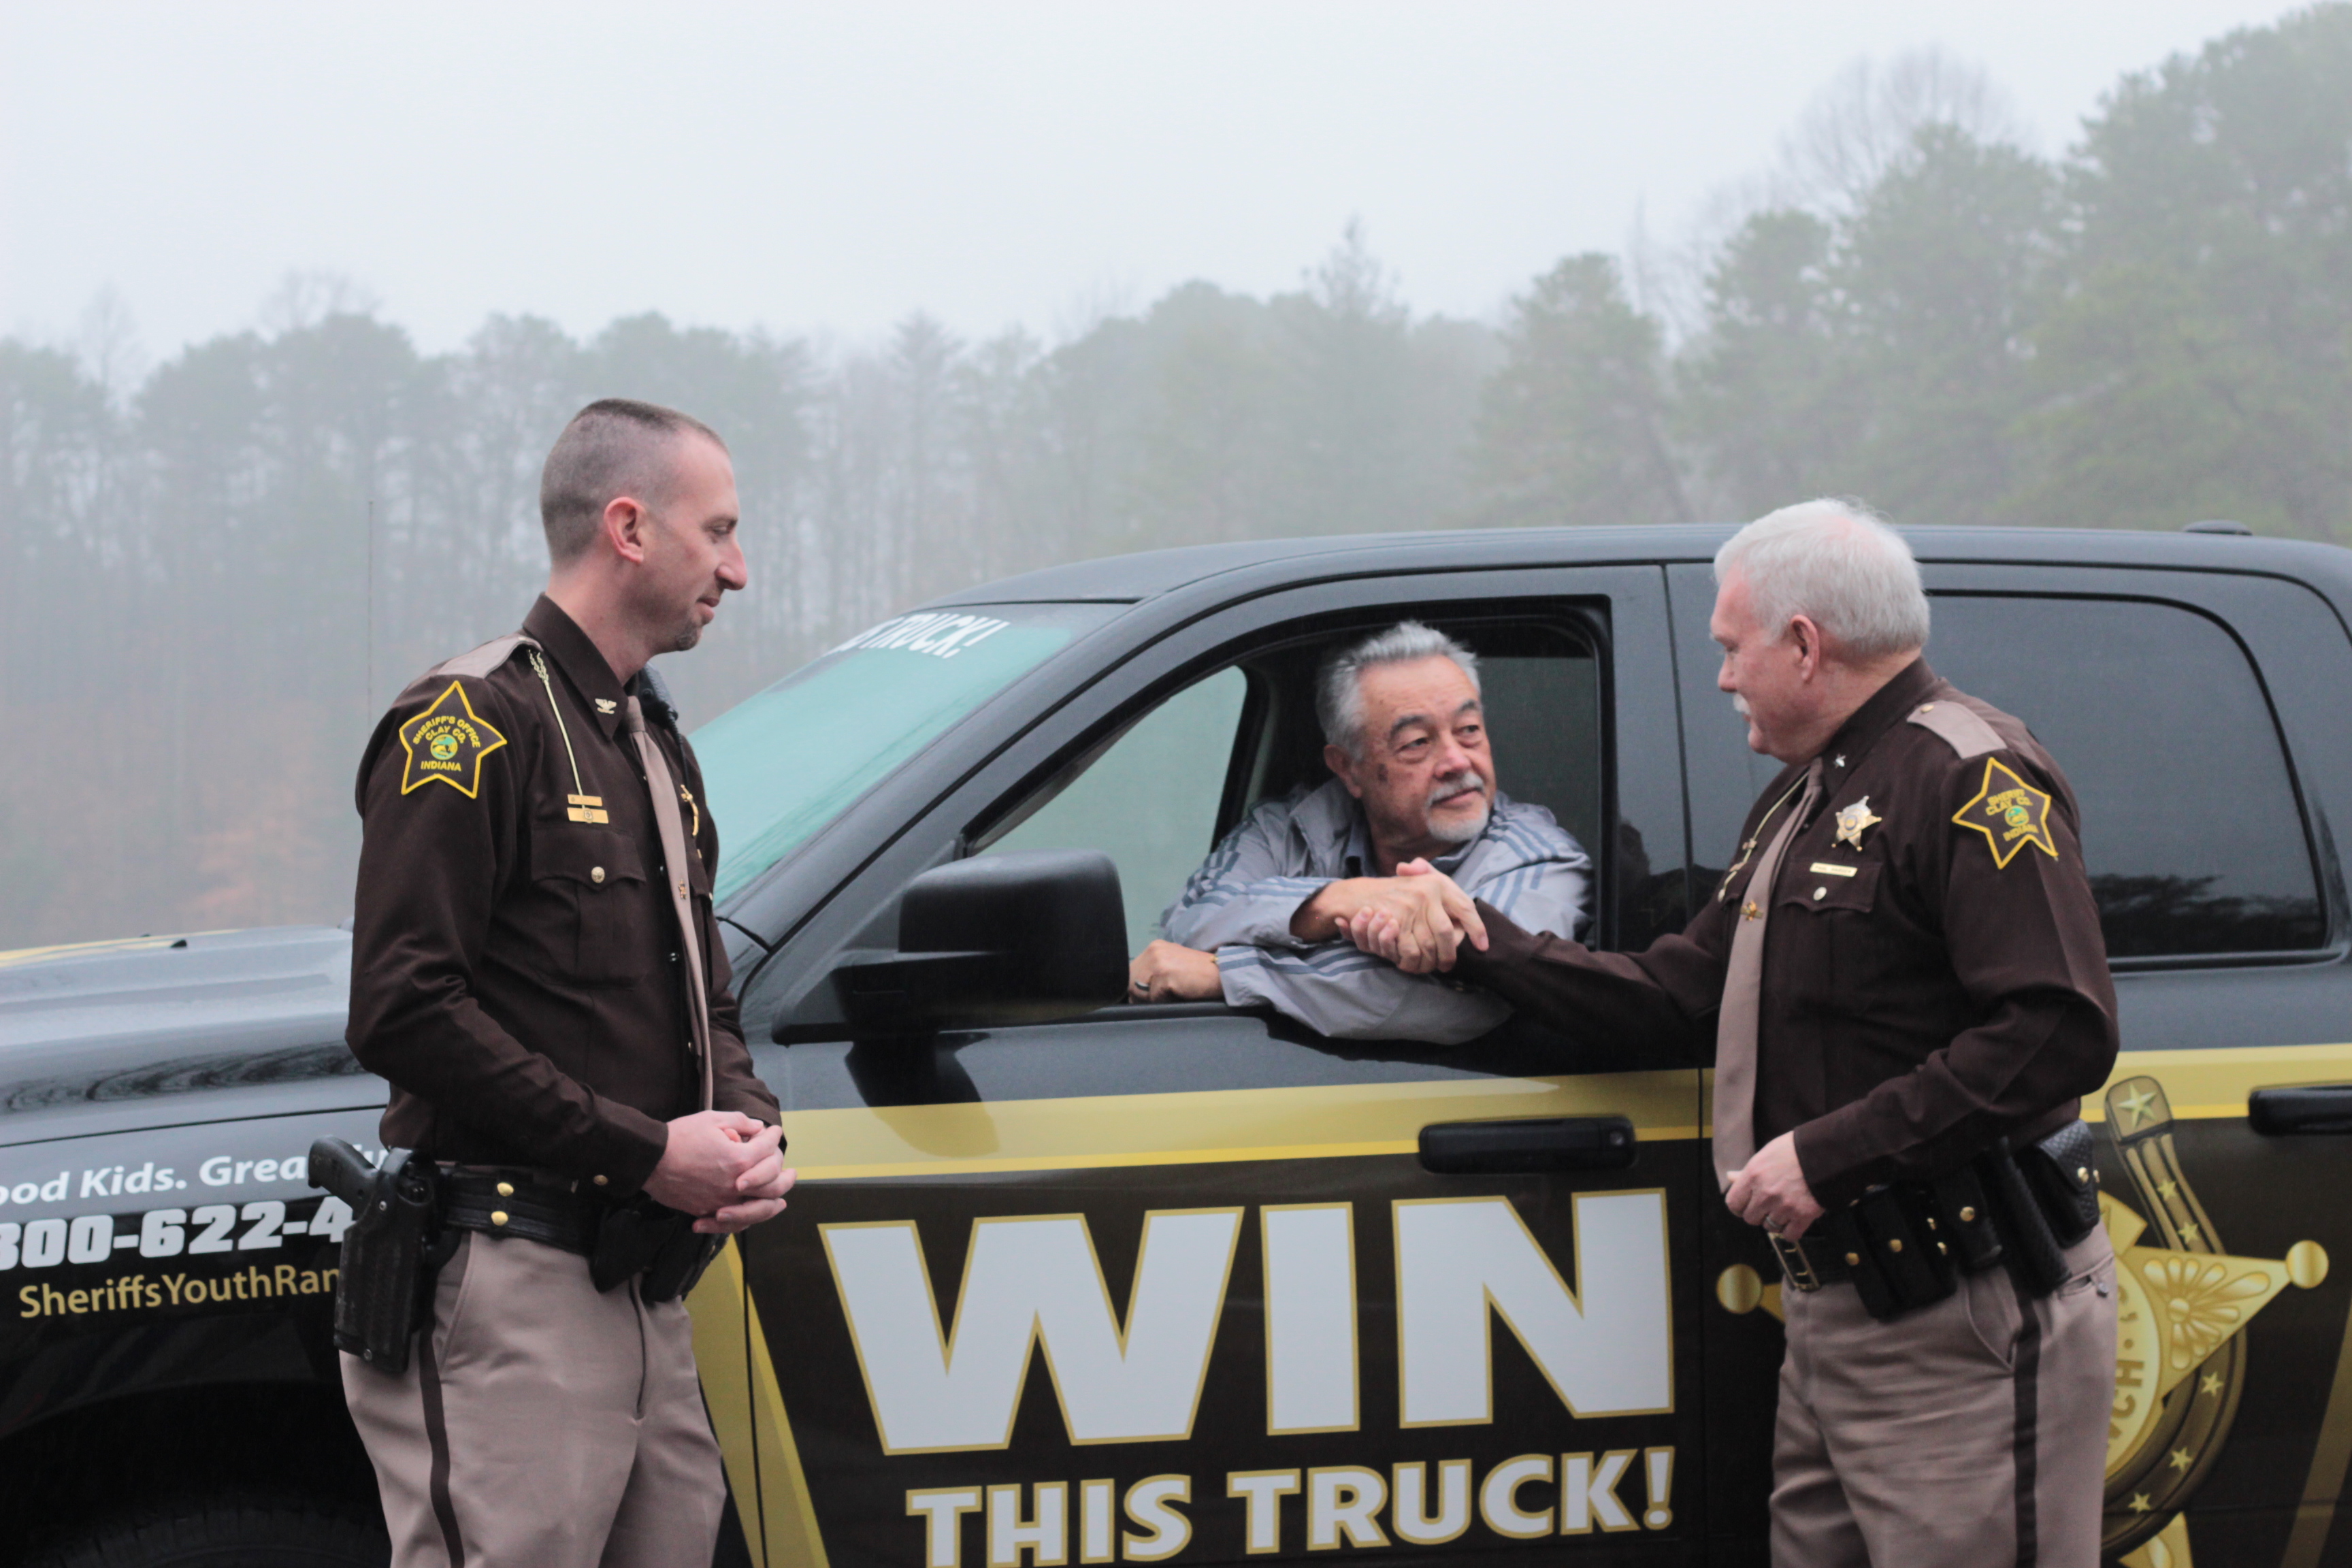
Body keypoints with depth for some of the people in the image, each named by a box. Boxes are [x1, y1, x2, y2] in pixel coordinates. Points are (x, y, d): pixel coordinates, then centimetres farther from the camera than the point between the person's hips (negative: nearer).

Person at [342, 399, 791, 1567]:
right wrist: (642, 1152, -17)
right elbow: (401, 1011, -18)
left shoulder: (655, 746, 21)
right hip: (509, 1289, -9)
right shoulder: (474, 724, -9)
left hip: (647, 1287, 9)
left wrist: (750, 1130, 4)